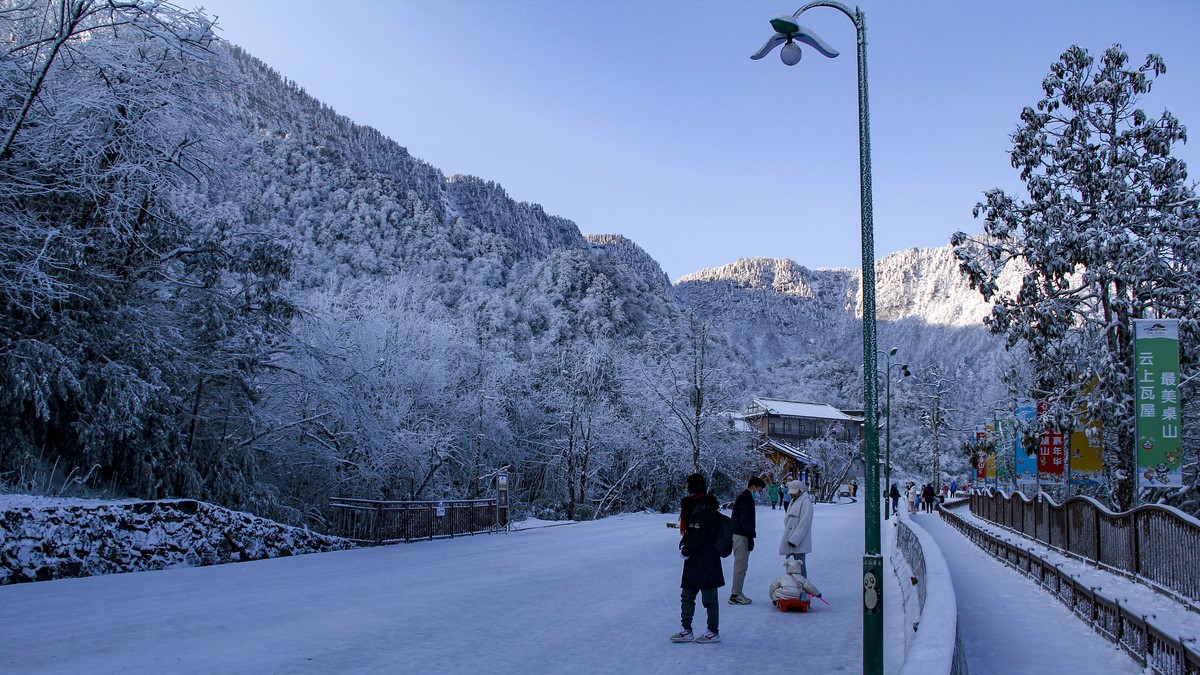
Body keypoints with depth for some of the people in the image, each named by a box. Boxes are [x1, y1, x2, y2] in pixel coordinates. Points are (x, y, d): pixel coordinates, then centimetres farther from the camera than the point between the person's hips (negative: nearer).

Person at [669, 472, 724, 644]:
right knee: (687, 596, 14)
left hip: (705, 563, -10)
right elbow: (690, 531, 16)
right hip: (695, 562, 10)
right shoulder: (697, 506, 13)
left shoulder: (703, 509, -20)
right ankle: (686, 630, 21)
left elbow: (697, 535, -24)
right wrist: (684, 545, 1)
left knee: (709, 598, 3)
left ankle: (714, 632, 15)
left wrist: (686, 550, -13)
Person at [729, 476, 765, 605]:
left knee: (740, 565, 15)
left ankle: (737, 593, 20)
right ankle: (735, 595, -3)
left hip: (737, 535, 11)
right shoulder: (746, 498, -14)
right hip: (741, 536, -11)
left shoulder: (743, 497, 20)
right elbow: (745, 520, -21)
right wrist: (750, 537, -21)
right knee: (741, 565, -6)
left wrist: (750, 537, 19)